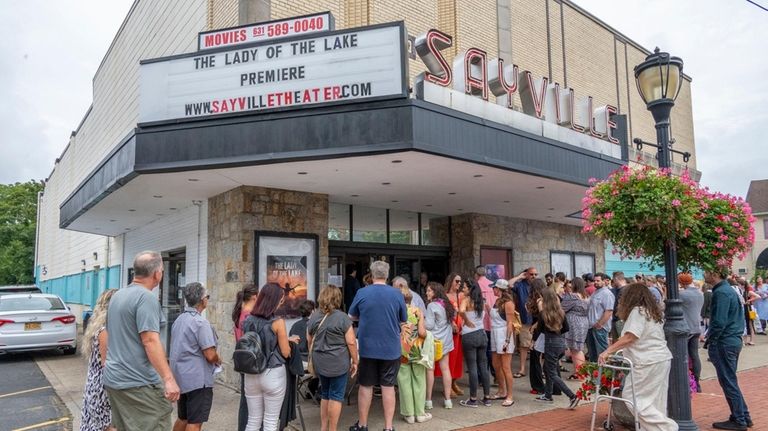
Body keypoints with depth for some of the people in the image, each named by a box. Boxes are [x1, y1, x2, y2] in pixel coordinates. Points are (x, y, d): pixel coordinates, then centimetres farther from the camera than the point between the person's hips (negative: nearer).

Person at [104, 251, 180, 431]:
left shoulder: (117, 295, 12)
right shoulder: (146, 297, -16)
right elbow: (150, 341, -24)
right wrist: (168, 379, -25)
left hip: (113, 378, 10)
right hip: (139, 382, -9)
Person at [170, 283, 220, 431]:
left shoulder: (178, 320, 9)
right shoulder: (200, 322, -18)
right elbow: (210, 355, -20)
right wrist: (218, 361, 2)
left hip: (181, 377, 9)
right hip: (197, 379, -9)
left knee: (183, 419, 20)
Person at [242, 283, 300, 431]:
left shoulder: (248, 320, 3)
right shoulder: (278, 322, -14)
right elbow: (285, 353, -9)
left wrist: (285, 339, 18)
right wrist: (287, 341, 10)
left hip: (251, 374, 5)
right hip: (273, 375, -5)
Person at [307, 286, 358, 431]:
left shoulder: (313, 317, 5)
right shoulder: (342, 317, -12)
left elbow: (310, 340, 15)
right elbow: (351, 342, -12)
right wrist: (355, 361, -2)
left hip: (319, 362, 5)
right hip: (338, 363, -5)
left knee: (325, 394, 18)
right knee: (336, 396, 4)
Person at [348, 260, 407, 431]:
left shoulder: (362, 293, -8)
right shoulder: (397, 294, -6)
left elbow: (352, 317, 7)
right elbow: (403, 322, 5)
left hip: (367, 348, 0)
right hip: (391, 348, 0)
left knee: (365, 386, 11)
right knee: (388, 387, 8)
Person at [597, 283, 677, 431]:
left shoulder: (637, 311, -8)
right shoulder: (652, 311, 20)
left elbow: (629, 337, -18)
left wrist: (608, 351, -18)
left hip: (649, 362, -10)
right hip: (662, 359, 10)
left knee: (632, 397, -6)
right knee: (655, 402, 11)